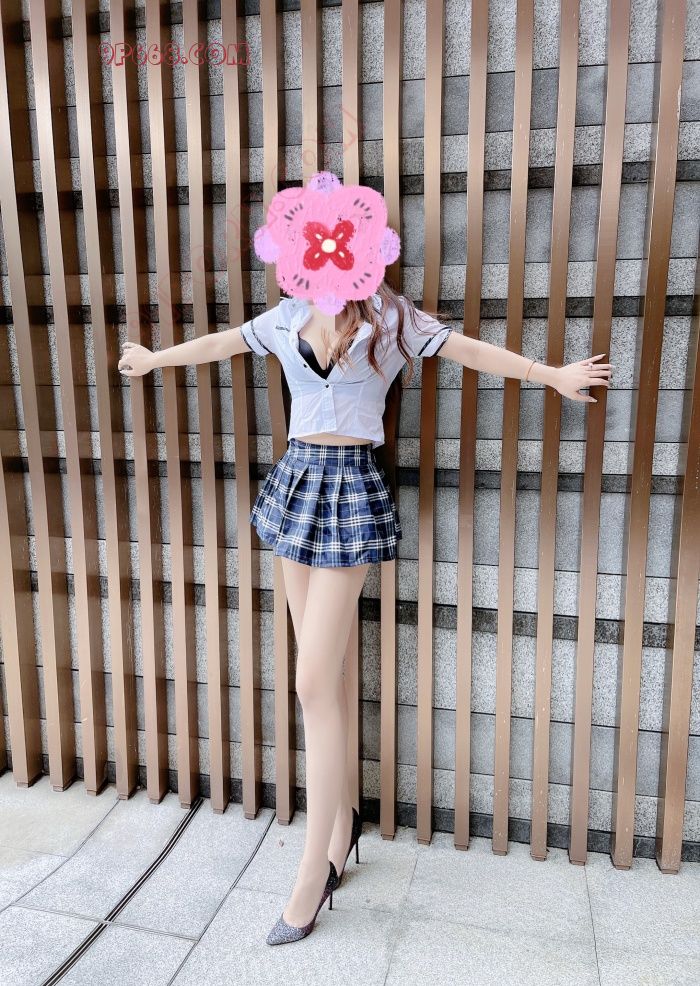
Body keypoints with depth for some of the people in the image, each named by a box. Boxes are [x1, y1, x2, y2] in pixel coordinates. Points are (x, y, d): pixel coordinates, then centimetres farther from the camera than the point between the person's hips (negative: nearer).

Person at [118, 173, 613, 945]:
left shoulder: (389, 317, -1)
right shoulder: (290, 316, 10)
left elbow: (467, 349, -2)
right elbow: (224, 342, 23)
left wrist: (551, 373, -10)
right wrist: (155, 359, 37)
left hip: (350, 485, -4)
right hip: (297, 479, 5)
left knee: (315, 683, -7)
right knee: (324, 672, 10)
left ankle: (315, 870, 7)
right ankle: (342, 822, 28)